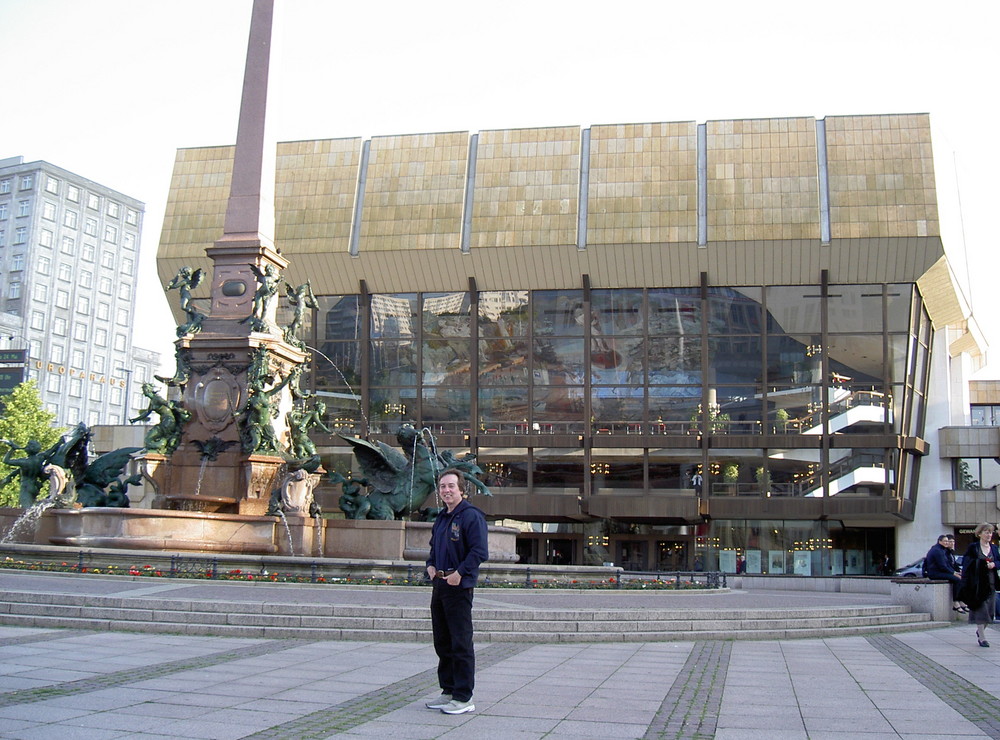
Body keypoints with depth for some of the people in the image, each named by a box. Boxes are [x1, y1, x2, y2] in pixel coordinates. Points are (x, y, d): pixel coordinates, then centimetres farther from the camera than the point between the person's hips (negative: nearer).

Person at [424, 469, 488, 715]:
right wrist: (431, 565, 11)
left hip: (459, 586, -9)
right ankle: (448, 691, 24)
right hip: (440, 584, 9)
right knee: (442, 642, 14)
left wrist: (459, 573, -20)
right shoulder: (442, 518, 16)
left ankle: (464, 697, 2)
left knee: (460, 643, -4)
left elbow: (480, 551, -18)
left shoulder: (471, 516, -11)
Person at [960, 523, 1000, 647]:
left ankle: (980, 631, 32)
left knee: (989, 610, 7)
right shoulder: (973, 547, -3)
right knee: (980, 609, -6)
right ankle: (982, 638, -1)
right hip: (977, 583, -5)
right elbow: (965, 562, -5)